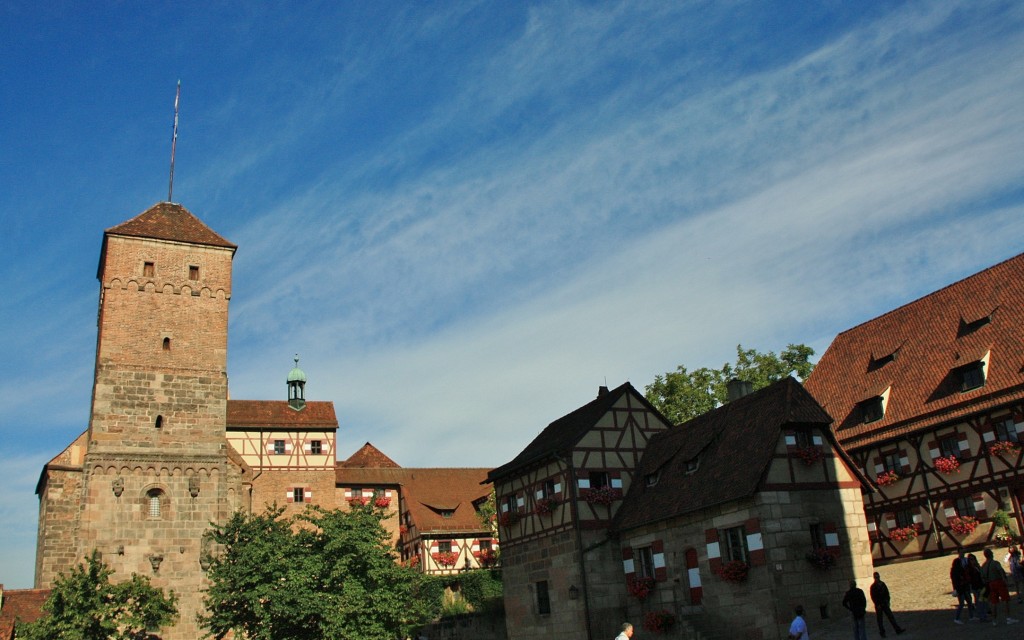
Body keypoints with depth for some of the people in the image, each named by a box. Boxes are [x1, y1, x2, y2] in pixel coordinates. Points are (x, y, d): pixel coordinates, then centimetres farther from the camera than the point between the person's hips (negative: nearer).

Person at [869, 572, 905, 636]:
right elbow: (873, 597, -11)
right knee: (880, 619, 4)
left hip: (885, 604, 4)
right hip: (878, 605, -4)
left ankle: (898, 629, 4)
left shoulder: (882, 584, 5)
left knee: (891, 616, 2)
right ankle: (882, 633, 11)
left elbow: (887, 592, 11)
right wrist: (877, 604, -15)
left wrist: (887, 601, 1)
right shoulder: (873, 586, -9)